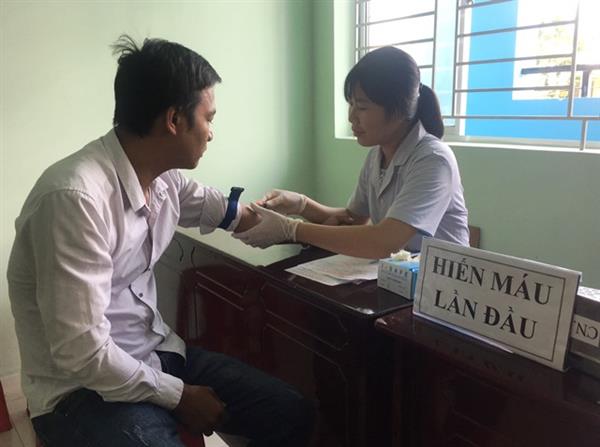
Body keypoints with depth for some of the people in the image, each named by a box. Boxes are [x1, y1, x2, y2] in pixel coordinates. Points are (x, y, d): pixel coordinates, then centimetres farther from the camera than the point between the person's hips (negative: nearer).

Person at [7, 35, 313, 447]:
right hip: (83, 388, -7)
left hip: (156, 352, 7)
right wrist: (178, 396, -12)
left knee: (293, 414, 0)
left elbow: (239, 216, 16)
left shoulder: (165, 177, -3)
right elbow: (80, 353, -25)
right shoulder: (76, 197, -27)